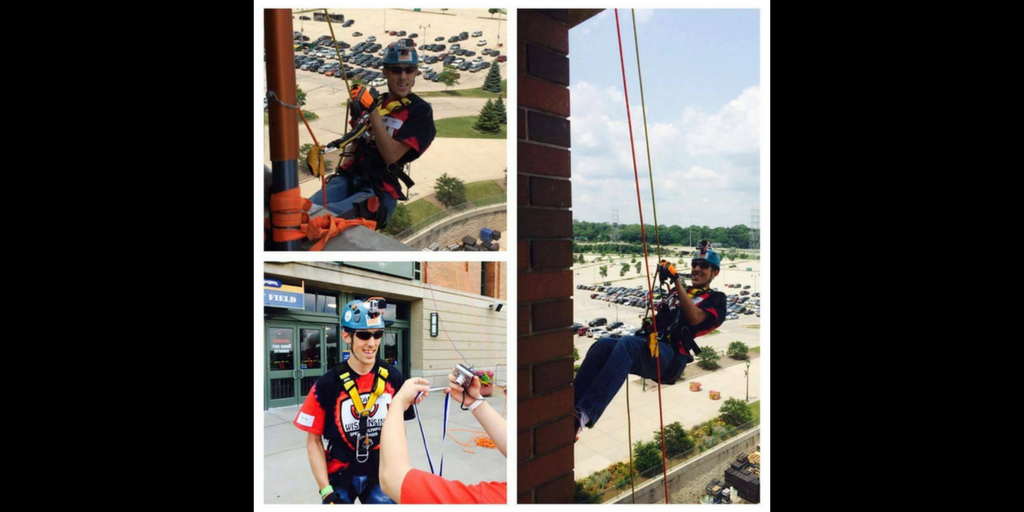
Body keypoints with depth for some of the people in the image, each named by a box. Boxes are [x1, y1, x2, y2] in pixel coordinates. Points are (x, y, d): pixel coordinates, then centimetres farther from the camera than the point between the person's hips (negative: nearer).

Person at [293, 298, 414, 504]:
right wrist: (325, 491, -9)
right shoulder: (327, 384, -13)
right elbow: (313, 440, -5)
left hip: (381, 475, 2)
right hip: (340, 477, -1)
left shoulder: (393, 377, -7)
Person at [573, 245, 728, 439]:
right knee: (603, 345, -25)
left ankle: (585, 413, -47)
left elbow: (694, 318, -7)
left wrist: (677, 281, -10)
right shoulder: (678, 293, 33)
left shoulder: (715, 299, 15)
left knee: (628, 343, -36)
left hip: (671, 357, -6)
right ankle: (570, 407, -35)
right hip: (651, 347, 6)